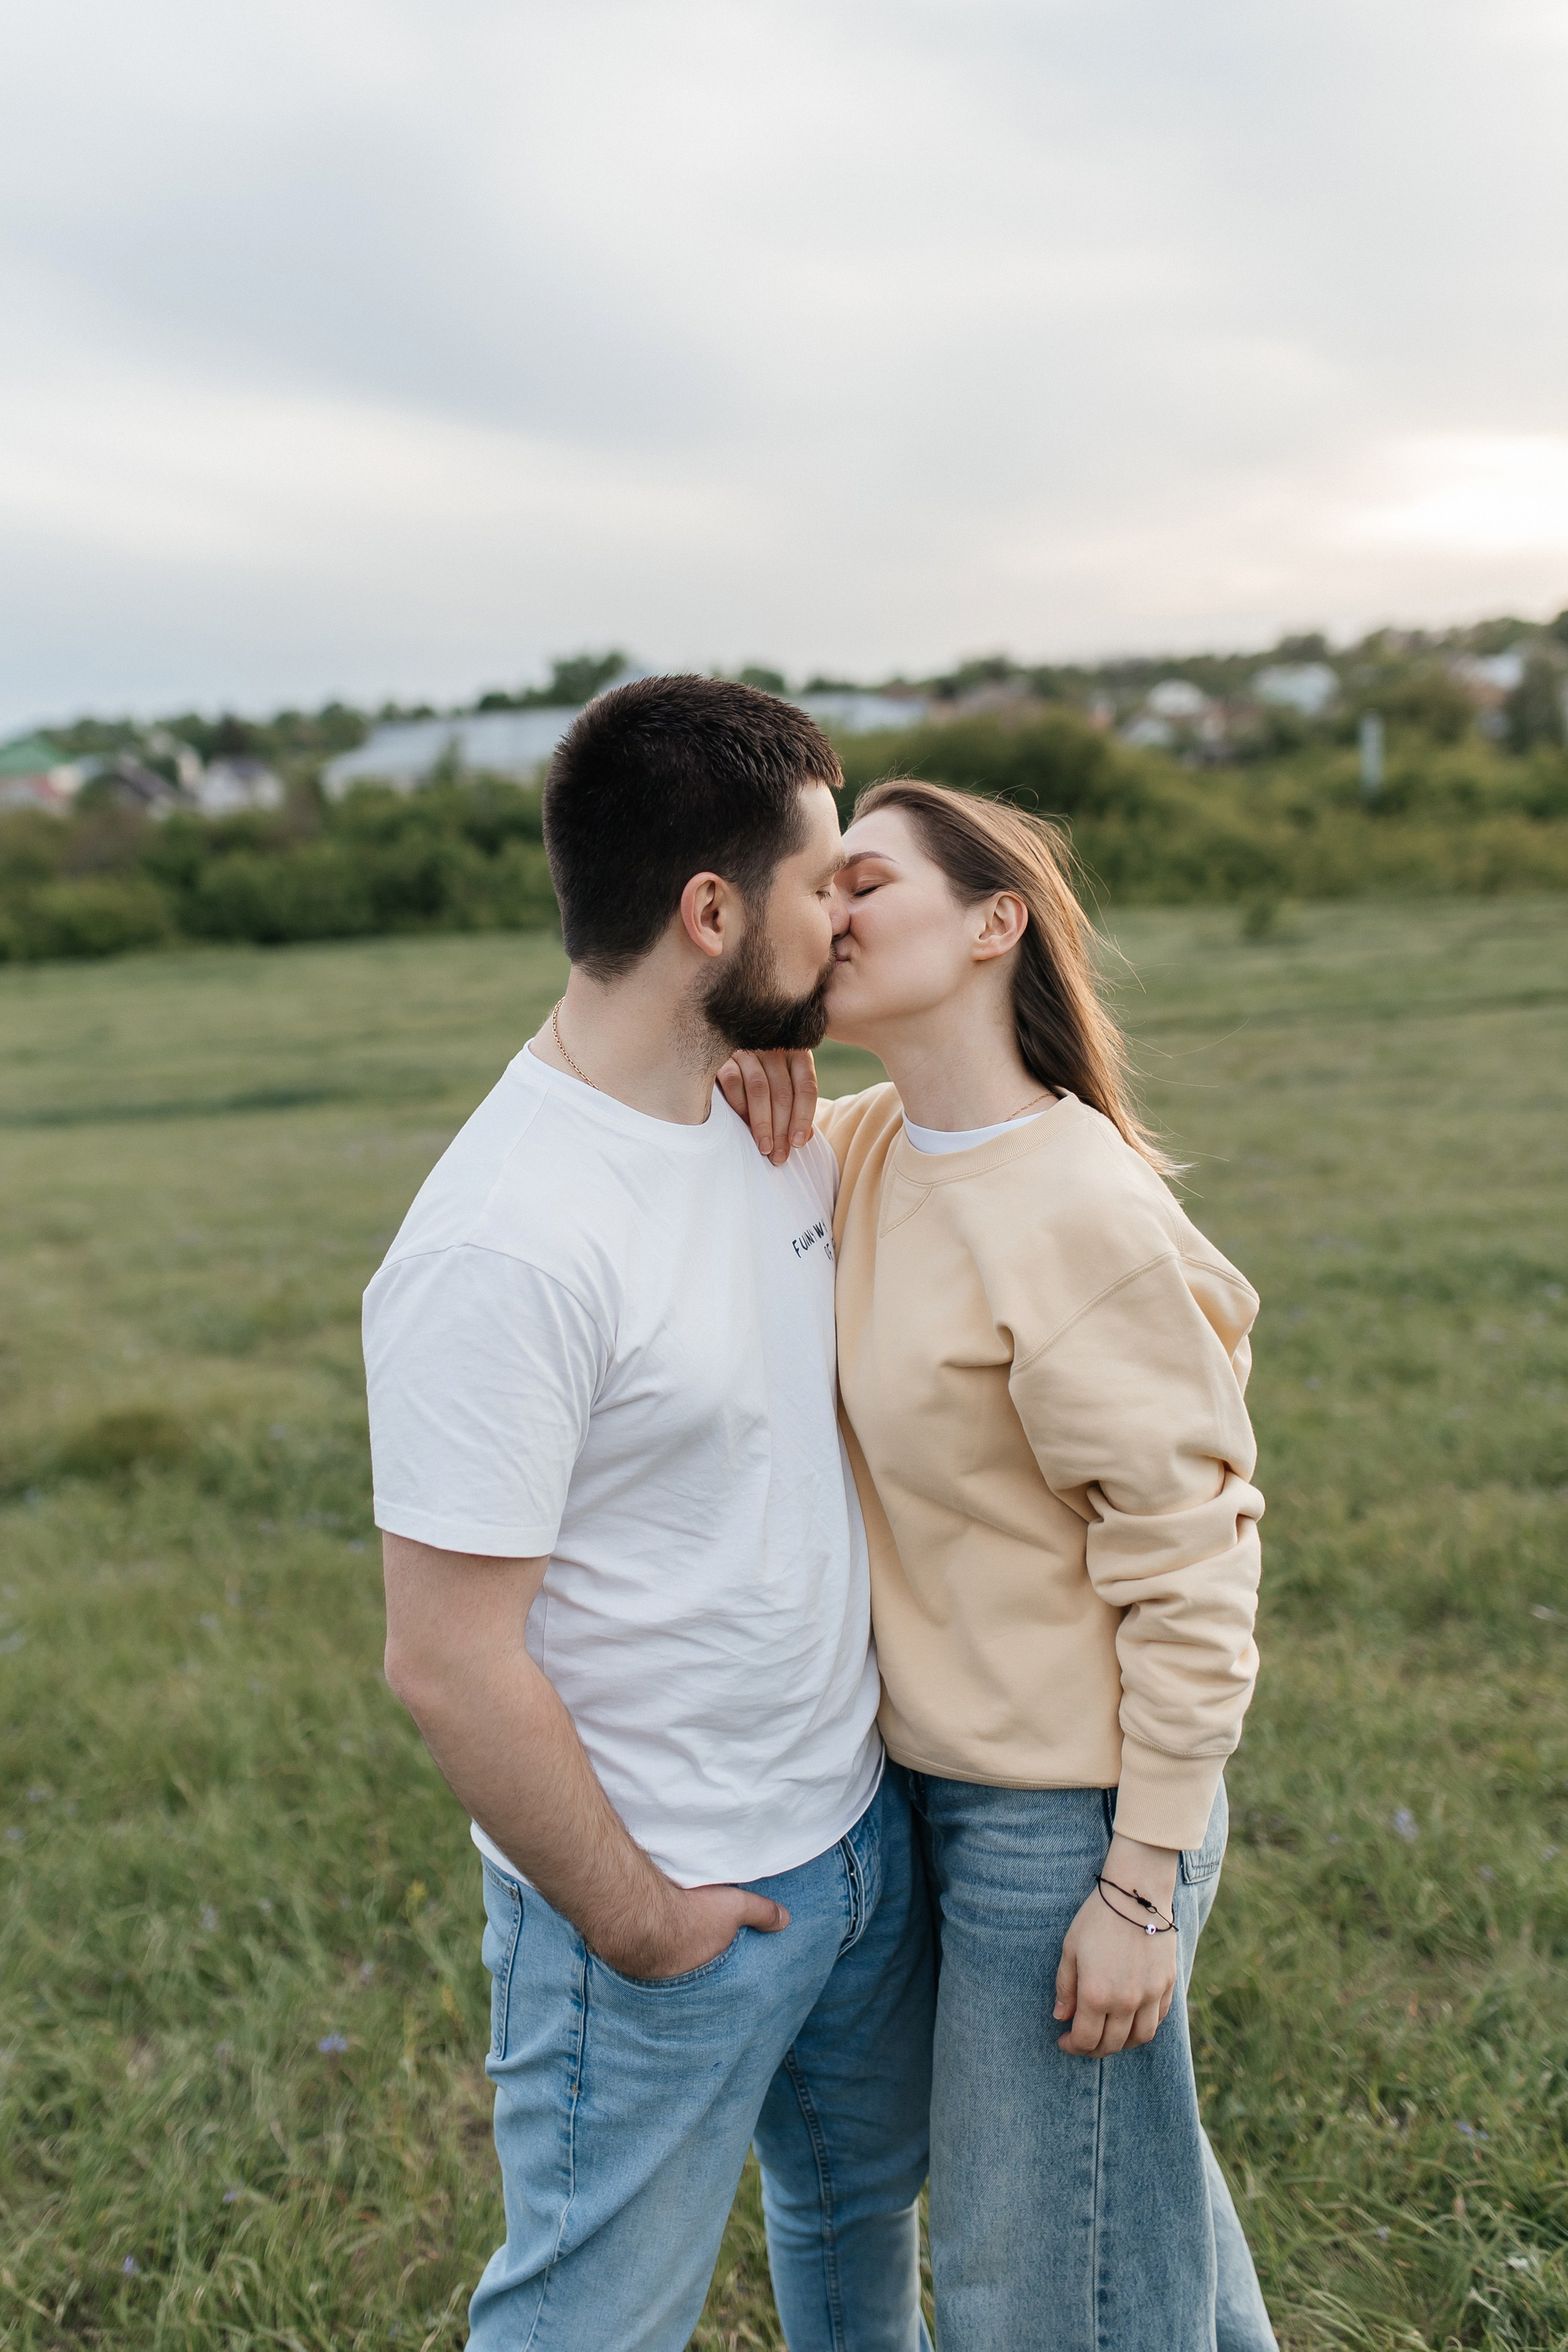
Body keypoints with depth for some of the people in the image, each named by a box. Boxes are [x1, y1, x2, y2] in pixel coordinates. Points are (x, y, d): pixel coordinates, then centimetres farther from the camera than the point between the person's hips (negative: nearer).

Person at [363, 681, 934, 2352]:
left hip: (862, 1822, 8)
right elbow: (448, 1663, -25)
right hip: (666, 1908, -8)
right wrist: (636, 1919, -15)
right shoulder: (501, 1244, -29)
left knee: (862, 2202, 30)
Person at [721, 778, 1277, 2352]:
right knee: (1127, 2158, 29)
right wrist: (736, 1137, -9)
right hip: (940, 1772, 7)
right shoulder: (859, 1146, -1)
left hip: (1065, 1814, -7)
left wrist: (1145, 1887, -16)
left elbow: (1189, 1566, -20)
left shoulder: (1079, 1213, -24)